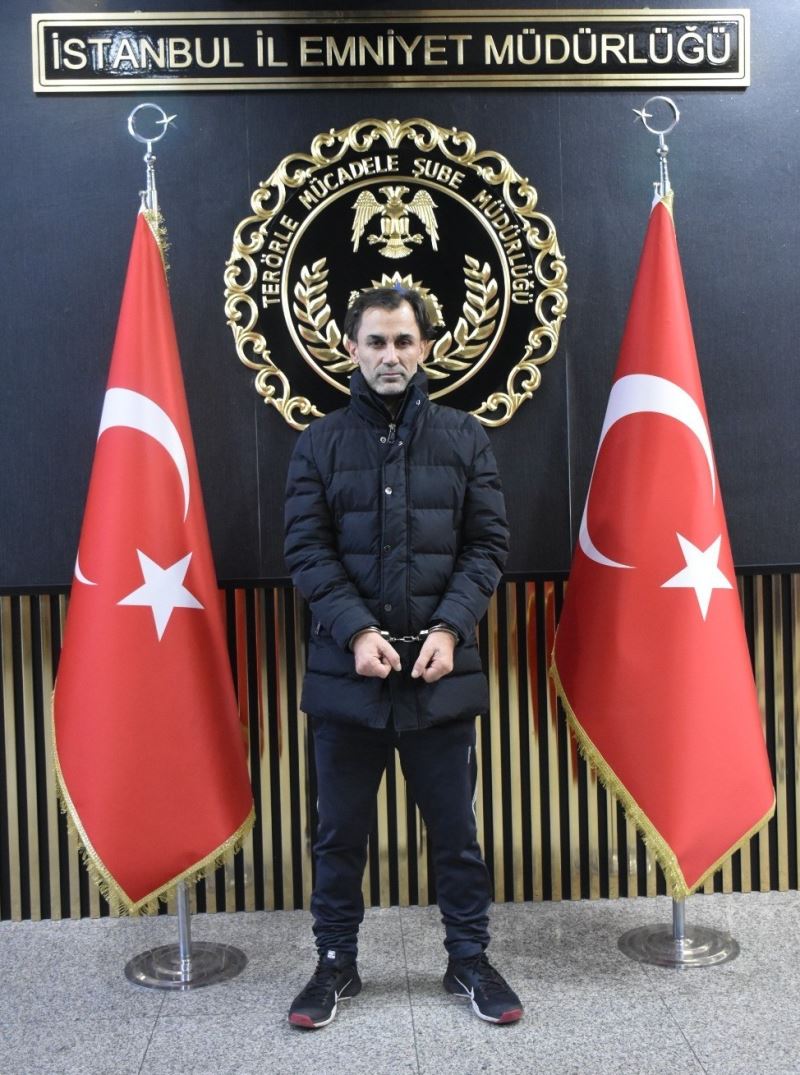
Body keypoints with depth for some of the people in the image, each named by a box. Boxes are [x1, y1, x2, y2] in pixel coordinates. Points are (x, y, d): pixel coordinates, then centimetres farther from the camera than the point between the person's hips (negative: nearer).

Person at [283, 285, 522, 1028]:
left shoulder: (464, 438, 5)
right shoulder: (320, 444, 4)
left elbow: (488, 544, 1)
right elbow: (307, 550, -2)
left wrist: (449, 628, -12)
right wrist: (357, 632, -15)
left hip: (441, 671, 0)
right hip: (347, 670, 0)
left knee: (455, 831, 11)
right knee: (340, 833, 12)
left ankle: (469, 960, 30)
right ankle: (336, 964, 30)